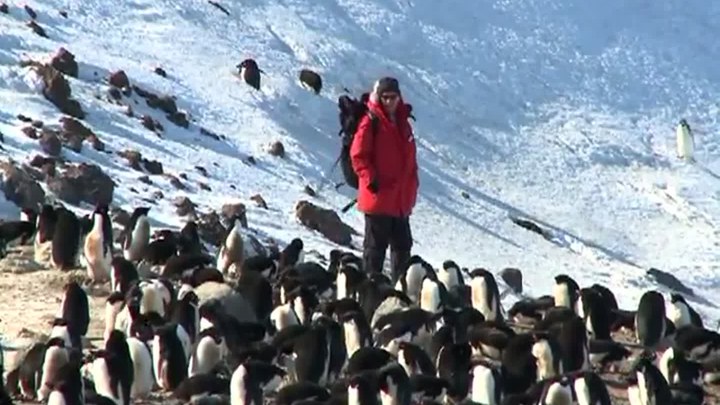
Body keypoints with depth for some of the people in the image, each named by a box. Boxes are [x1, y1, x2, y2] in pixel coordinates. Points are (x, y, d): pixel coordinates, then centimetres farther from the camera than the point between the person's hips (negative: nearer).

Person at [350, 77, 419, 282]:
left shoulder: (402, 123, 13)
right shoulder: (371, 122, -10)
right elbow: (358, 155, -13)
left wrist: (412, 186, 15)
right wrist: (371, 179, -20)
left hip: (401, 200, 8)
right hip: (378, 197, -8)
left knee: (402, 245, 13)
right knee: (376, 244, -2)